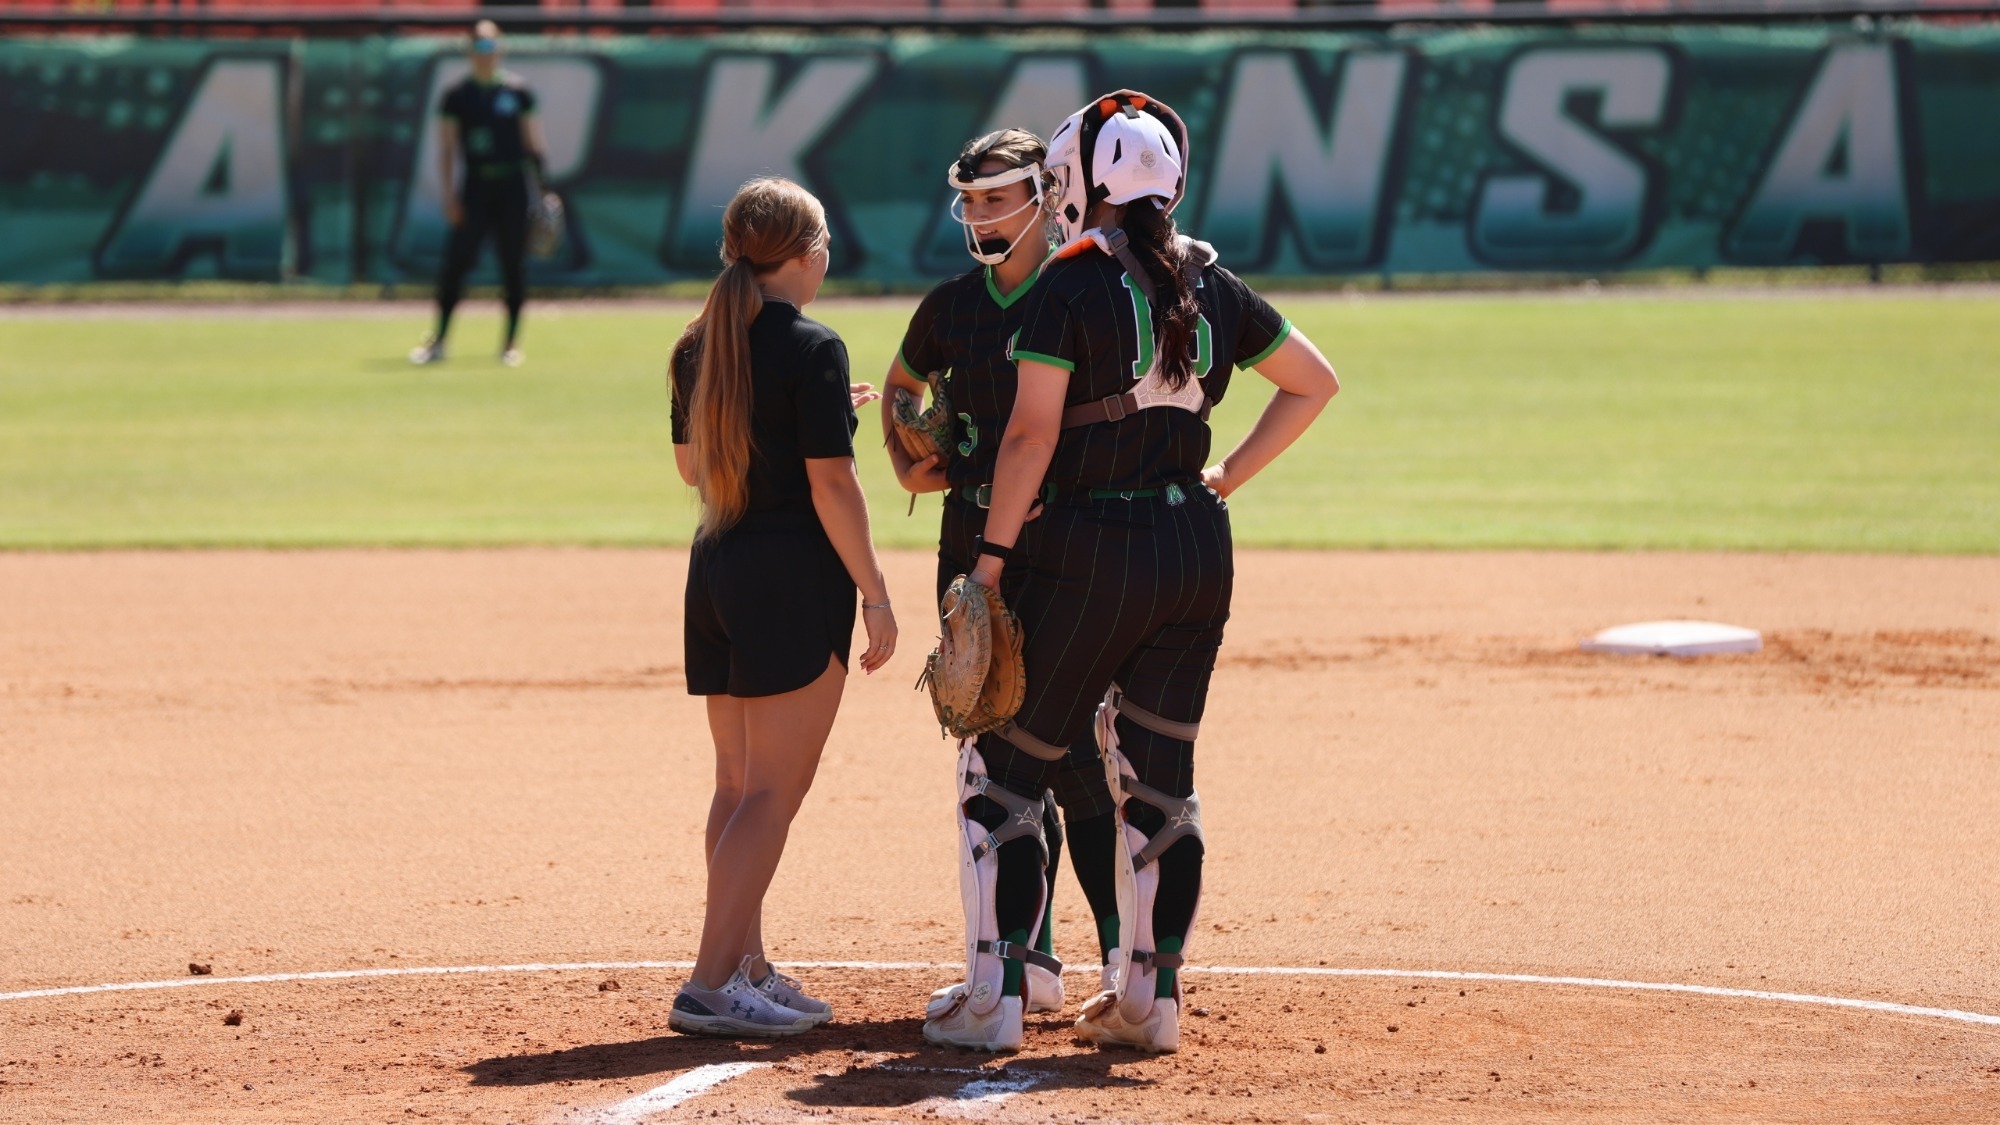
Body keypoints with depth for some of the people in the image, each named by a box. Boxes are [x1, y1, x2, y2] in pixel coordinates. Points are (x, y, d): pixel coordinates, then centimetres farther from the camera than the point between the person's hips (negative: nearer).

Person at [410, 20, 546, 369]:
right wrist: (449, 195, -5)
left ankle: (511, 342, 9)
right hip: (475, 187, -1)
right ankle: (439, 340, 0)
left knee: (513, 263, 1)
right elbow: (446, 149, 4)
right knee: (455, 260, -6)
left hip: (512, 186, 1)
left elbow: (532, 142, 9)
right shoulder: (457, 96, 4)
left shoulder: (517, 91, 6)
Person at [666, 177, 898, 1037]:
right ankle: (711, 984, -13)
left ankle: (746, 969, 17)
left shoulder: (697, 348, 8)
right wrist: (875, 595, -10)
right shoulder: (811, 350, -13)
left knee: (737, 784, 14)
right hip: (796, 579, -7)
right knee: (775, 788, -7)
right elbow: (831, 487, -15)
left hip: (716, 570, 7)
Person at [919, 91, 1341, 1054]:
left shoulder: (1071, 284, -9)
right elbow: (1315, 381, 19)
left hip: (1090, 549, -6)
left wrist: (991, 557, -11)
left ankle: (996, 1000, 2)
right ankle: (1151, 997, 12)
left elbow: (1032, 433, -14)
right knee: (1161, 775, 11)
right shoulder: (1212, 285, 9)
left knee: (1014, 765, 4)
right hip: (1197, 547, 6)